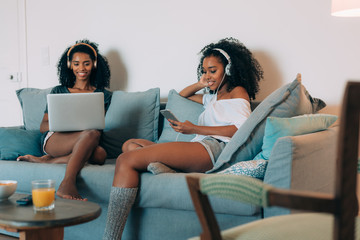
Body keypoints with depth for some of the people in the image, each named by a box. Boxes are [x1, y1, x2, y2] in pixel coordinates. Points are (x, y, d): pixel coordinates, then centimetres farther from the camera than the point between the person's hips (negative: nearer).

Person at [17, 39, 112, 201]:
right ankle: (67, 184, -49)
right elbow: (43, 126, 12)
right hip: (53, 140, -2)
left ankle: (46, 160, -28)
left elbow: (99, 126, 10)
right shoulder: (59, 92, 17)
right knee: (92, 134, -36)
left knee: (100, 154, -37)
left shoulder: (103, 95, 17)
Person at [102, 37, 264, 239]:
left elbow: (242, 129, -7)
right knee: (130, 145, 8)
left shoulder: (238, 92, 12)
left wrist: (194, 129, -8)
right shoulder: (212, 97, 35)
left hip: (214, 148, -10)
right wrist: (200, 84, 30)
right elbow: (182, 95, 52)